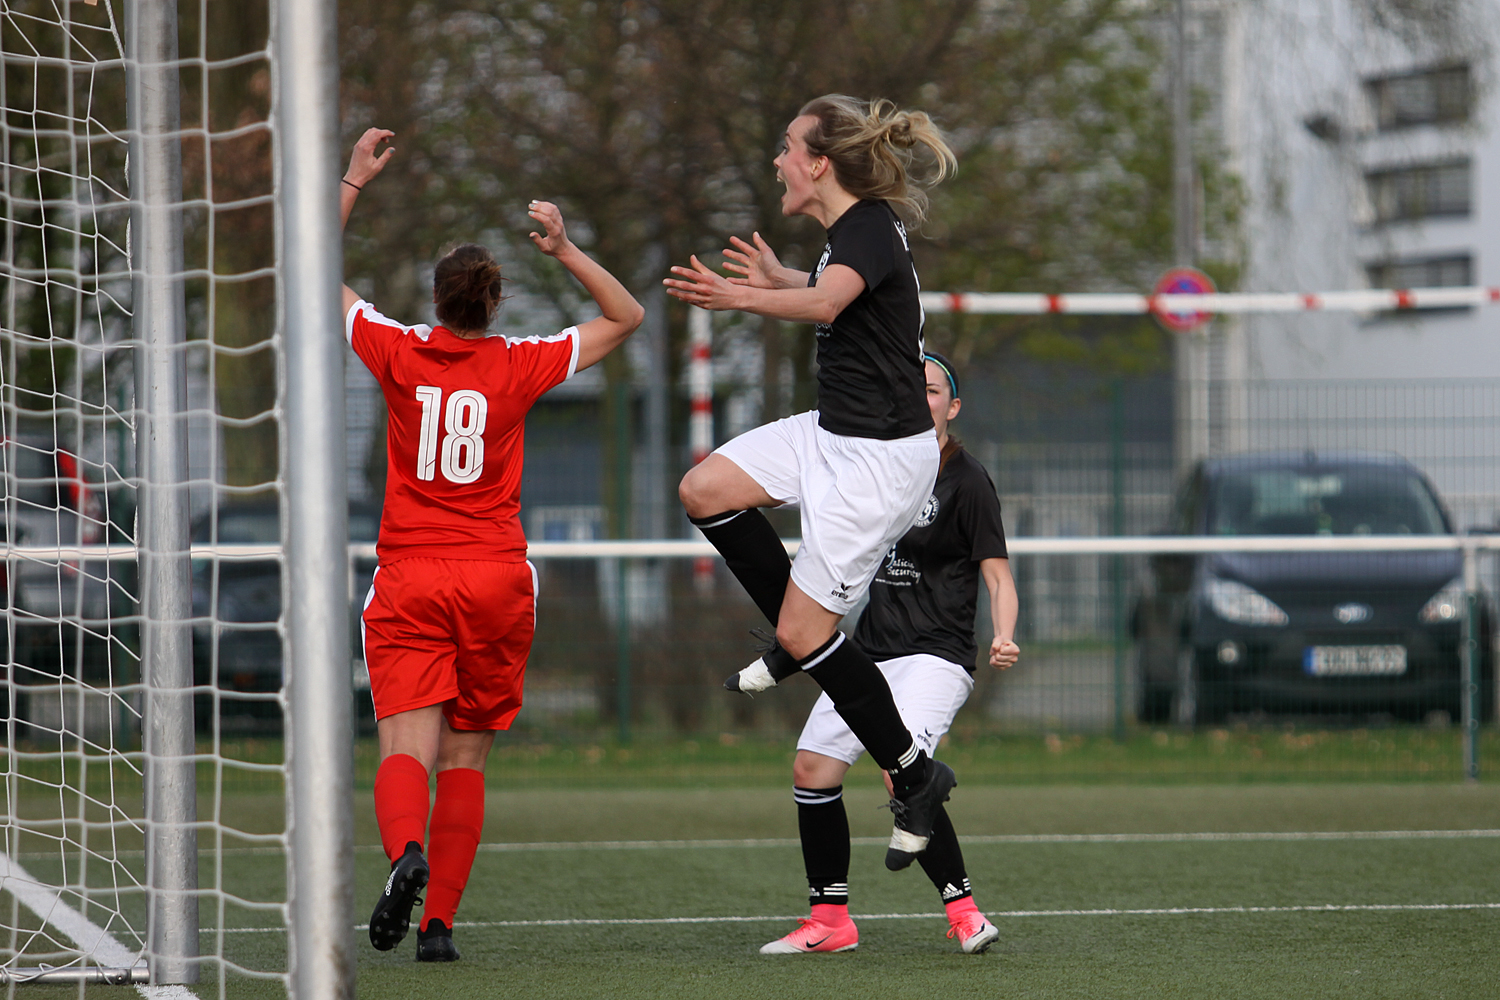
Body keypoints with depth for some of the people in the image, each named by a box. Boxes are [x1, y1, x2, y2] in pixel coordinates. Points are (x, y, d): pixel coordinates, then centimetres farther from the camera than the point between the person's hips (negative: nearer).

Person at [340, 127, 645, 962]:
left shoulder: (400, 355, -3)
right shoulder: (522, 367, -3)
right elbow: (627, 317, 8)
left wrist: (354, 182, 11)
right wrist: (566, 251, 2)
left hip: (409, 579, -1)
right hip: (496, 579, 1)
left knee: (407, 748, -10)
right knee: (466, 760, 9)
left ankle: (407, 852, -39)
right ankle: (440, 921, 5)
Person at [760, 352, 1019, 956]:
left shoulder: (966, 482, -7)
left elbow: (998, 574, -11)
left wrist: (1003, 640, -28)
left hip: (936, 655, -8)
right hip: (870, 655, 8)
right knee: (812, 771, 2)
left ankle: (963, 911, -18)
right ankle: (830, 921, 13)